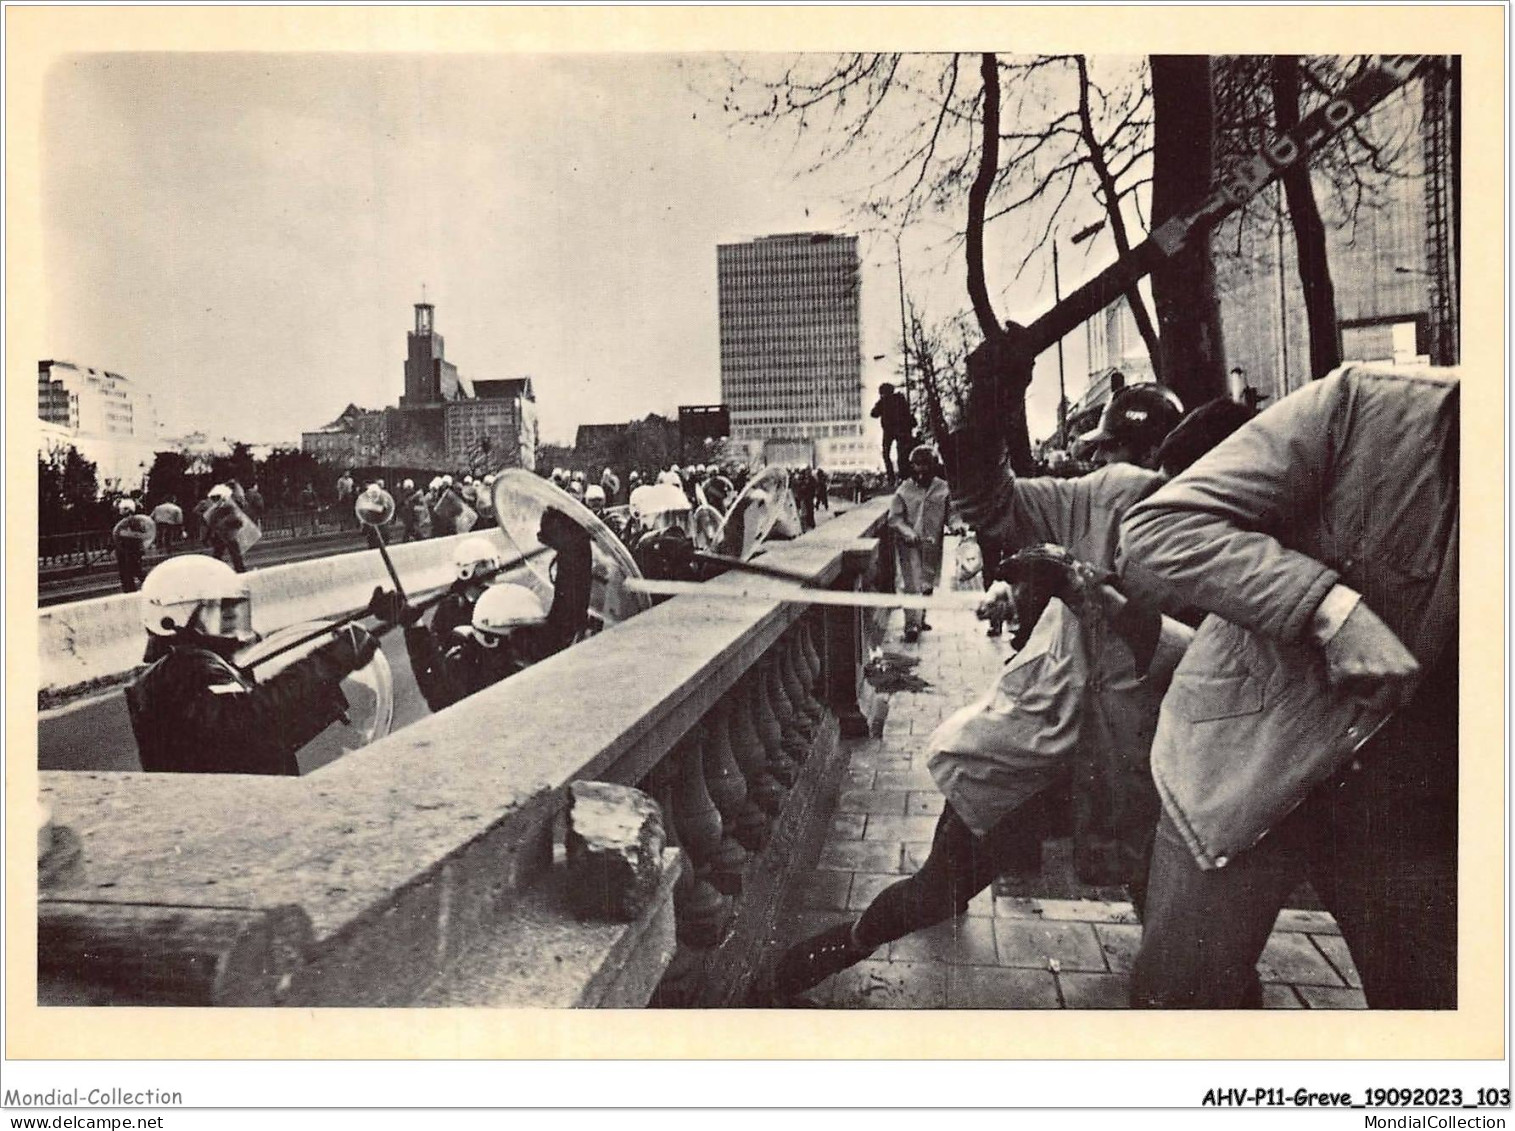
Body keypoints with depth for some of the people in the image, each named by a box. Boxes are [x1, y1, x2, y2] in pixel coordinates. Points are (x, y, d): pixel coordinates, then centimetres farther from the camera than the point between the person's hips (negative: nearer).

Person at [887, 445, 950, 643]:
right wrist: (907, 532, -19)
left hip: (933, 544, 2)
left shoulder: (943, 488, 2)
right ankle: (912, 624, -8)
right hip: (909, 544, -2)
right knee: (911, 583, -9)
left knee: (928, 584, 12)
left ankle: (921, 618, 29)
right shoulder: (904, 490, 0)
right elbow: (894, 518, -3)